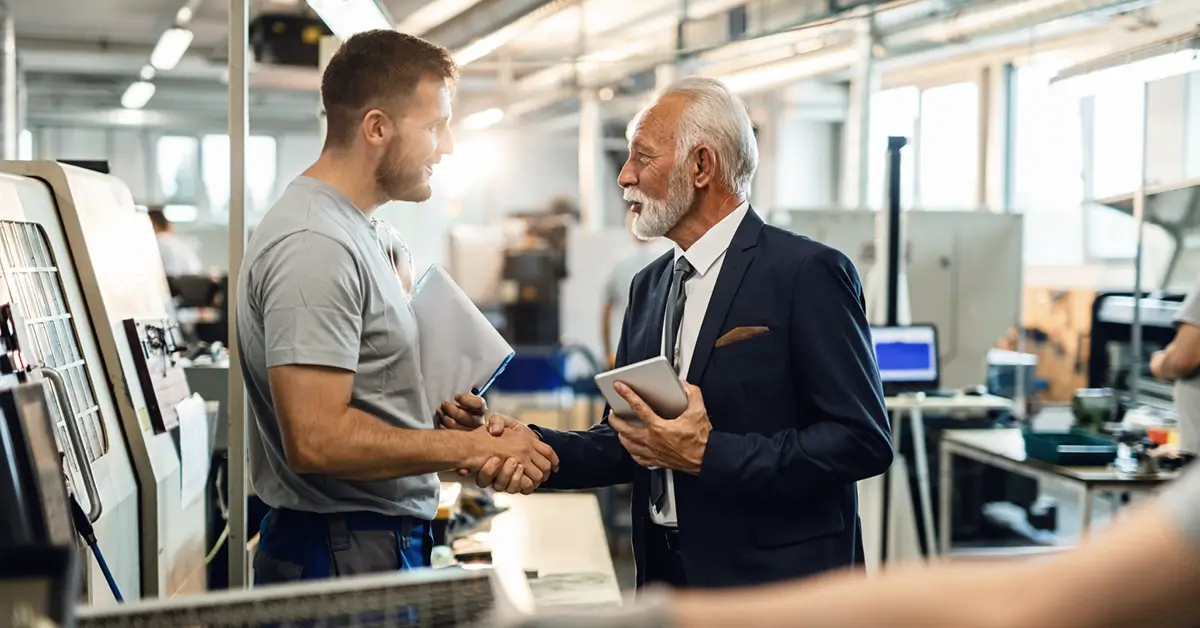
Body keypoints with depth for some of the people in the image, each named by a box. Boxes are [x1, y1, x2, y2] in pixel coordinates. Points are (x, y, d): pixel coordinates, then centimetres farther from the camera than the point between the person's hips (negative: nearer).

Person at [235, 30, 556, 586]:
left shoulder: (349, 228, 11)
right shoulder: (315, 245, -20)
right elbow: (316, 439, -26)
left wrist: (458, 438, 4)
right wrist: (470, 447, -18)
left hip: (383, 540, 9)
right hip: (345, 555, -9)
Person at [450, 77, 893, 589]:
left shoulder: (807, 272, -14)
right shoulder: (649, 286, 9)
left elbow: (863, 439, -19)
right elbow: (628, 443, 9)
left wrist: (708, 454, -23)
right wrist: (537, 448, -9)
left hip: (774, 583, -6)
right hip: (665, 573, 6)